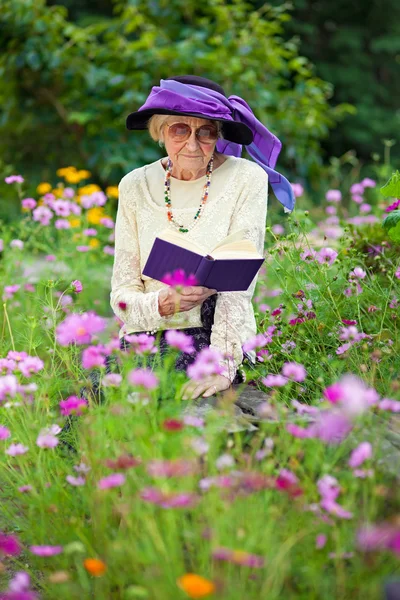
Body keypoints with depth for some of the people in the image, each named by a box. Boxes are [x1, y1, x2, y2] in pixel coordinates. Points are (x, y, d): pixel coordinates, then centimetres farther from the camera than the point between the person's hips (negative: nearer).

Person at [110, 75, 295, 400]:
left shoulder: (246, 179, -3)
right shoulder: (135, 186, 5)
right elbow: (121, 293, 3)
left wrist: (223, 365, -24)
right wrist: (162, 303, -20)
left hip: (215, 342, -2)